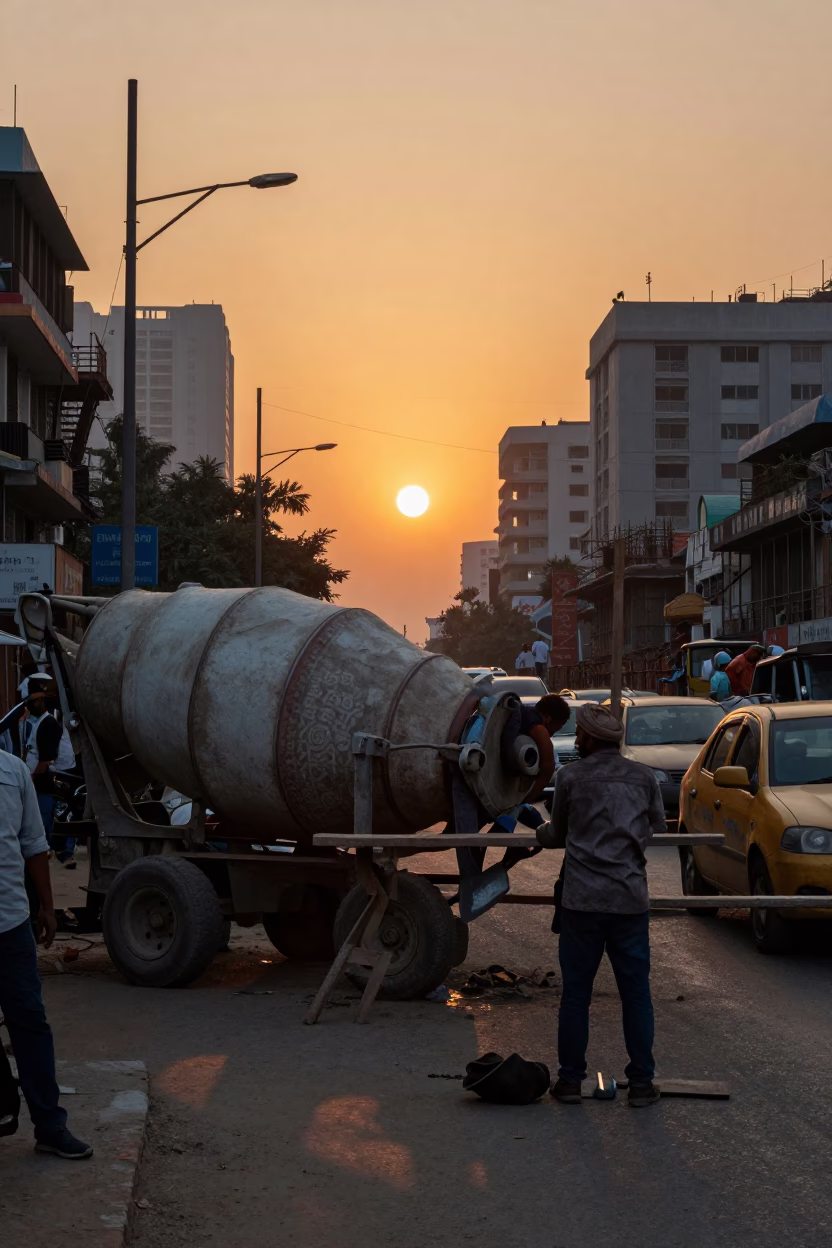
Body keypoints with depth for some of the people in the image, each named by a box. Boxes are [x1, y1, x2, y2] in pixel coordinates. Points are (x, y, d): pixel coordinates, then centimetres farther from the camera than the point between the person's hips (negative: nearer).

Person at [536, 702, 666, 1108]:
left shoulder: (570, 777, -1)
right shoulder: (644, 777, 5)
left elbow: (558, 835, 10)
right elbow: (657, 826, 18)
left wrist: (541, 832, 32)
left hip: (581, 902, -1)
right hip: (630, 900, 1)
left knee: (576, 993, 7)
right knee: (636, 994, 8)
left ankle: (570, 1081, 12)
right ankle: (641, 1083, 10)